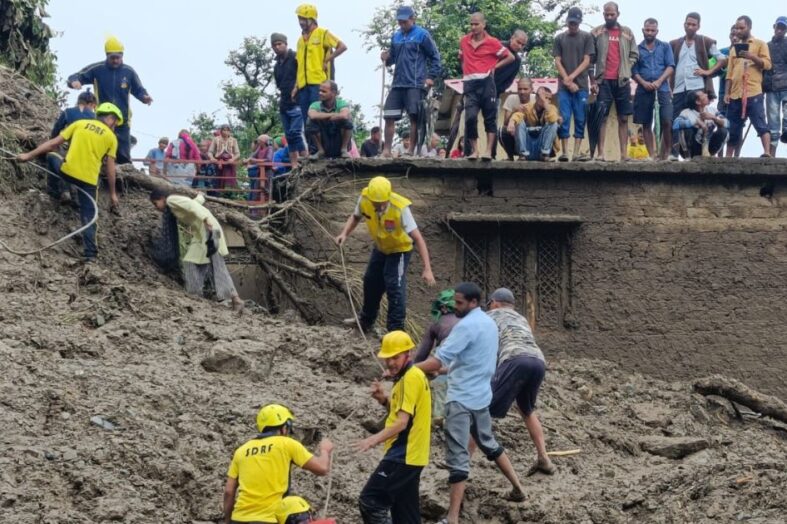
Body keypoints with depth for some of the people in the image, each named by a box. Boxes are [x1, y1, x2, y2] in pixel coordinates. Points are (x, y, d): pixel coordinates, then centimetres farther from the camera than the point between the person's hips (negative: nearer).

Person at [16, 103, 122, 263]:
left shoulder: (80, 123, 11)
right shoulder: (111, 137, 8)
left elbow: (54, 143, 7)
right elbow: (110, 168, 6)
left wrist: (29, 155, 11)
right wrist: (112, 193, 13)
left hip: (67, 171, 1)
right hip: (88, 179, -1)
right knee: (88, 216, 6)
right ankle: (90, 254, -2)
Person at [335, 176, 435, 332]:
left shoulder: (400, 208, -39)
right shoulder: (364, 199, -26)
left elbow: (418, 238, -38)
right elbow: (355, 217, -3)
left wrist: (427, 269, -44)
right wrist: (344, 233, -22)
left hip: (399, 250, -6)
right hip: (380, 248, 6)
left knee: (395, 289, -13)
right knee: (371, 283, 19)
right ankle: (366, 321, 40)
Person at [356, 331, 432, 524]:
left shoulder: (411, 377, -15)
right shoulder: (410, 376, 15)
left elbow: (402, 422, -22)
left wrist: (374, 439, -30)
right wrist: (384, 399, 5)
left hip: (403, 455, -10)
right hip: (410, 455, 10)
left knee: (370, 501, -12)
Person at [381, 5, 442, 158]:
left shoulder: (422, 35, -2)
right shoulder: (396, 36, 15)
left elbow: (435, 56, -1)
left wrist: (432, 77, -9)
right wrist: (386, 58, -1)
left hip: (415, 84, -5)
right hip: (397, 84, 6)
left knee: (414, 117, -4)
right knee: (389, 117, 0)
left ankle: (412, 151, -1)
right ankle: (386, 150, 6)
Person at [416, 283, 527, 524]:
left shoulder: (466, 325, -18)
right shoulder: (490, 323, 11)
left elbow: (438, 360, -24)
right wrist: (449, 368, 22)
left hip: (462, 398, -9)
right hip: (481, 395, 9)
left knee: (458, 457, -9)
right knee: (488, 443, 27)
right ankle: (517, 488, 34)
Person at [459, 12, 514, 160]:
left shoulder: (492, 42, 0)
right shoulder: (464, 41, 11)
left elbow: (510, 57, 6)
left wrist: (495, 67, 1)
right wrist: (466, 70, 14)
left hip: (486, 82, -2)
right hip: (470, 83, 2)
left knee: (490, 117, 0)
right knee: (470, 117, -10)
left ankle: (489, 151, 1)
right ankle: (474, 151, -4)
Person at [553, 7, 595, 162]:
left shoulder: (586, 37, 6)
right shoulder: (560, 38, 10)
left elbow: (587, 61, 1)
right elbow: (557, 62, 5)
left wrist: (572, 77, -9)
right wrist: (567, 81, -6)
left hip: (581, 85, 0)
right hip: (563, 86, 0)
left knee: (580, 120, -2)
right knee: (564, 119, -5)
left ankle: (576, 153, -2)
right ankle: (564, 152, -5)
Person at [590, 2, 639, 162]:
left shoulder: (627, 33, 11)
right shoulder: (596, 33, 5)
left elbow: (634, 55, 11)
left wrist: (625, 69, -3)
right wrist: (593, 80, -5)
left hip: (622, 80, 2)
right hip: (604, 81, -2)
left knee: (623, 118, 2)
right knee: (602, 117, -5)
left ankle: (624, 153, 4)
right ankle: (601, 153, -7)